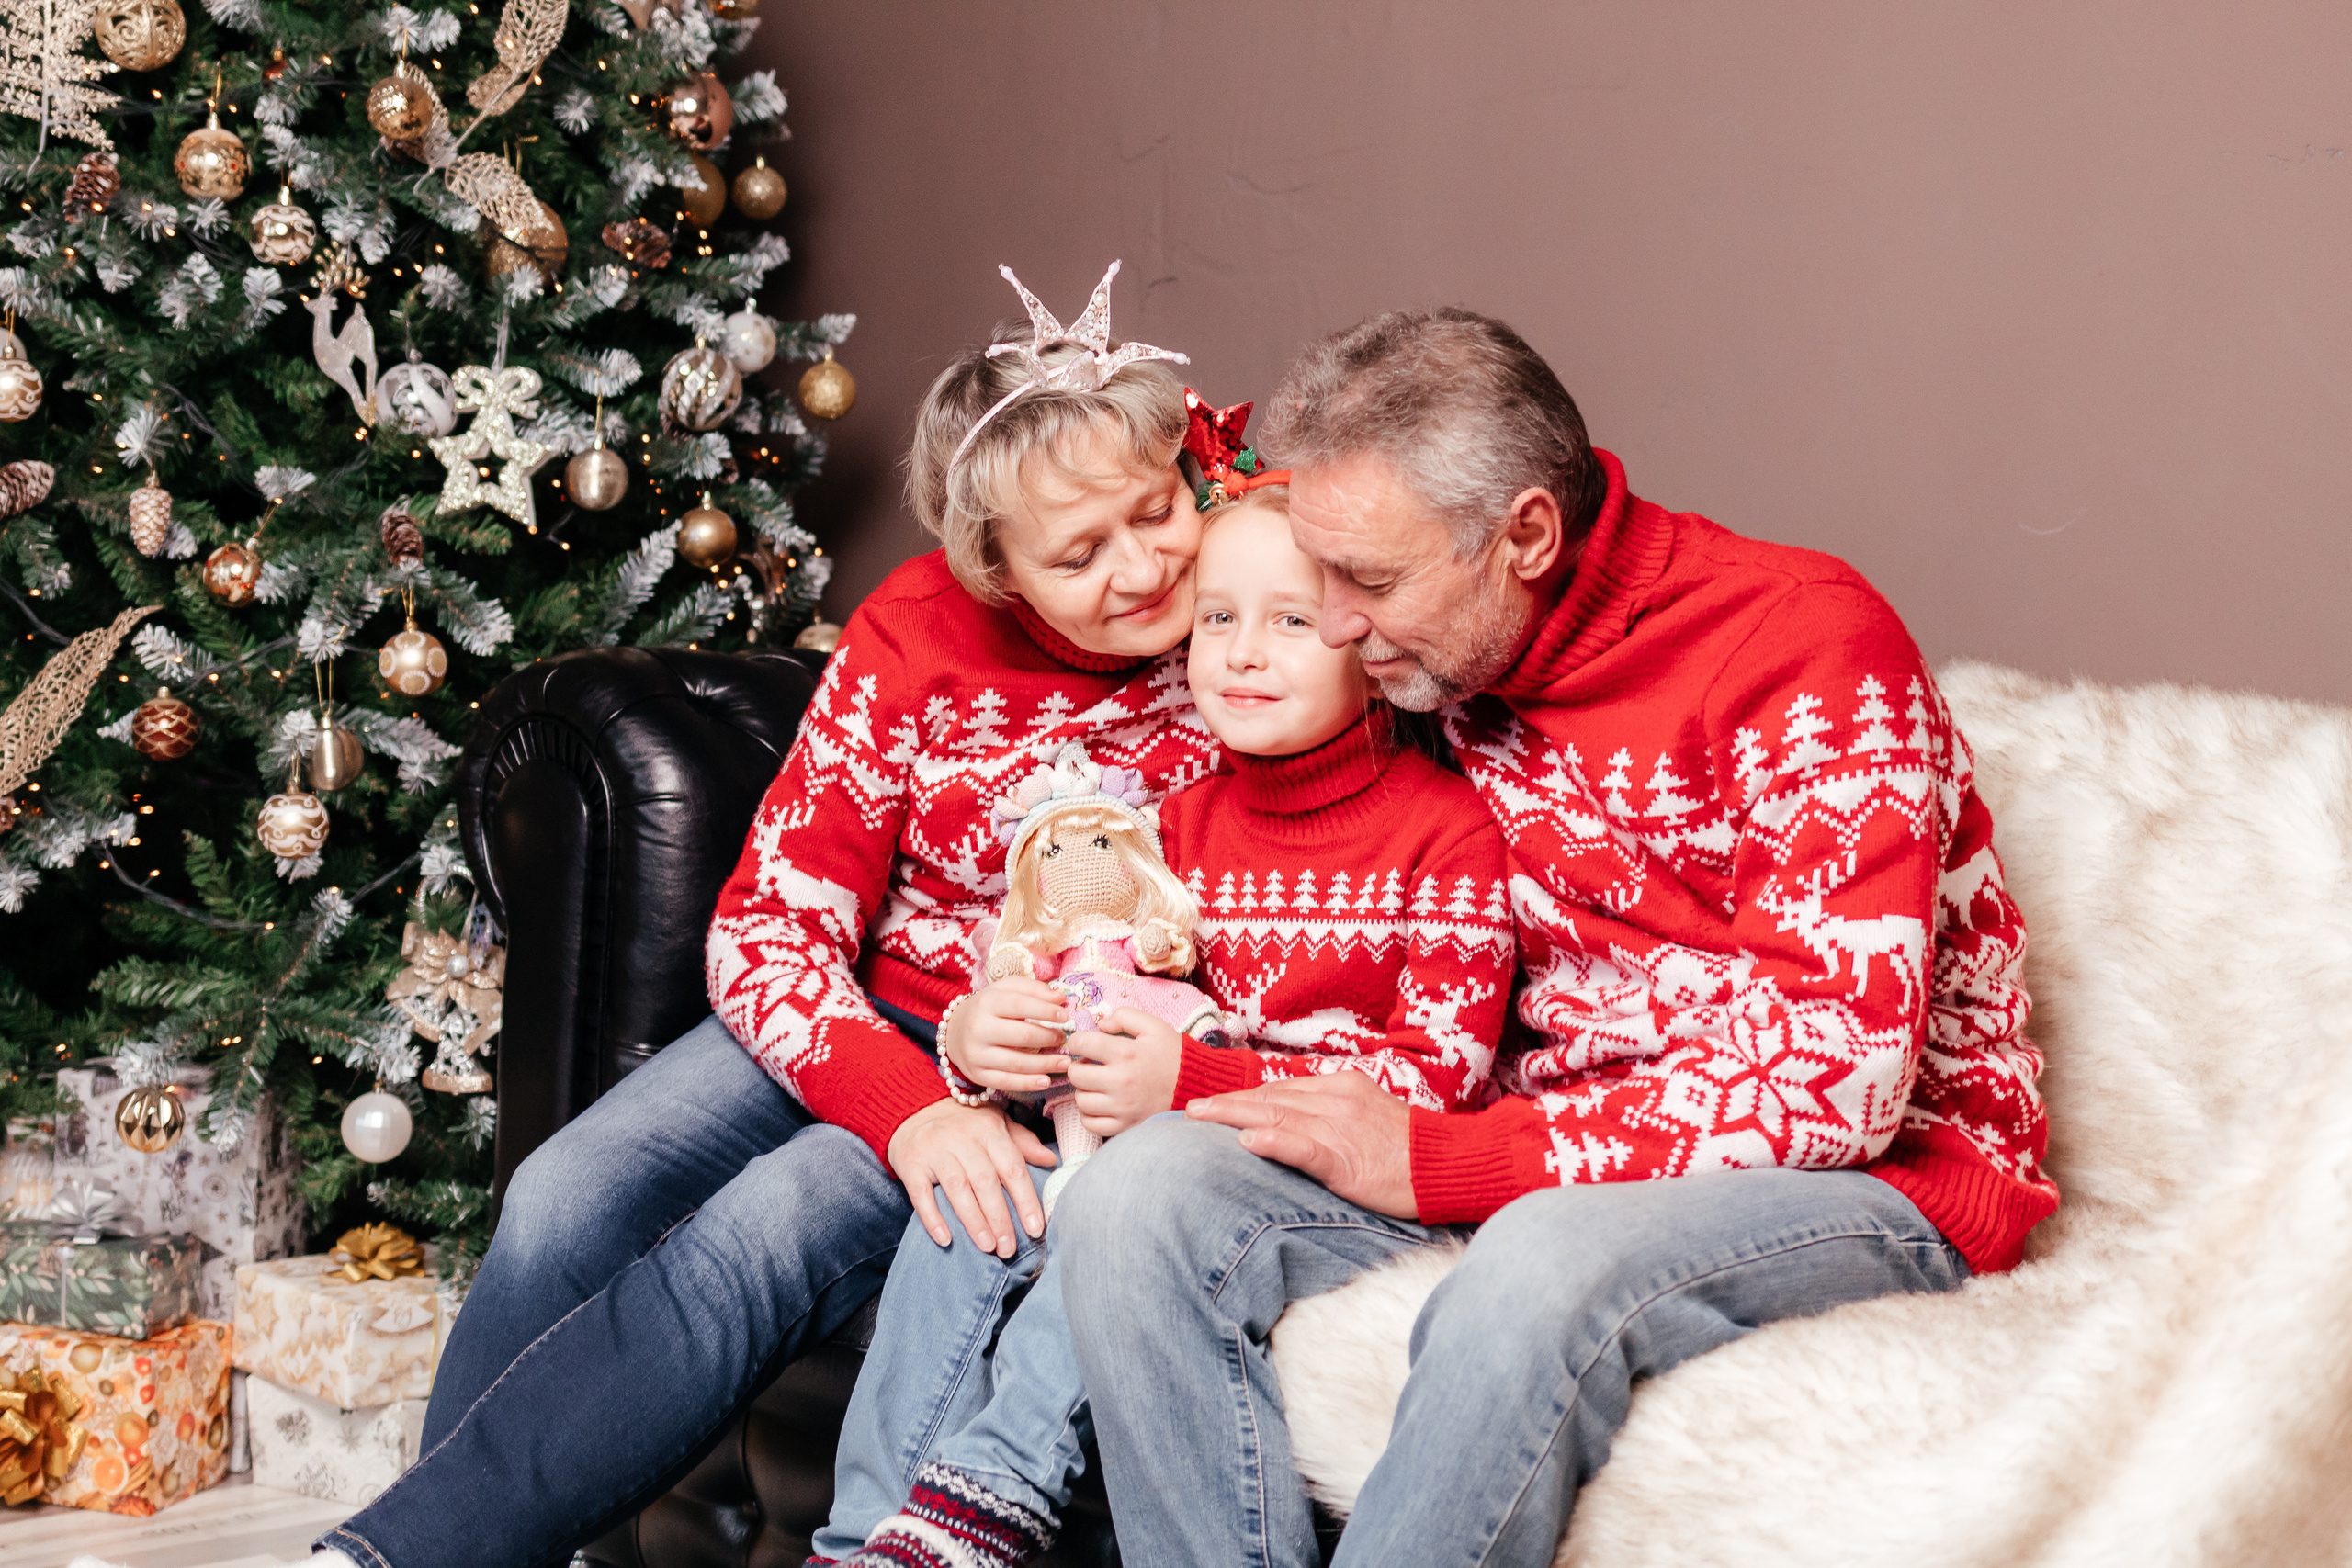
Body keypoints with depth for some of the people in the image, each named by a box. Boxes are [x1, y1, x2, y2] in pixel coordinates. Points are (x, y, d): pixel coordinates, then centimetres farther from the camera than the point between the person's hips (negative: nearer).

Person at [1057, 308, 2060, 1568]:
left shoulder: (1811, 648, -15)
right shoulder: (1439, 663, 5)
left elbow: (1835, 1075, -23)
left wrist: (1440, 1163, -21)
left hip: (1877, 1175, -6)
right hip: (1544, 1154, 6)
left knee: (1543, 1265, -39)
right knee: (1140, 1193, -15)